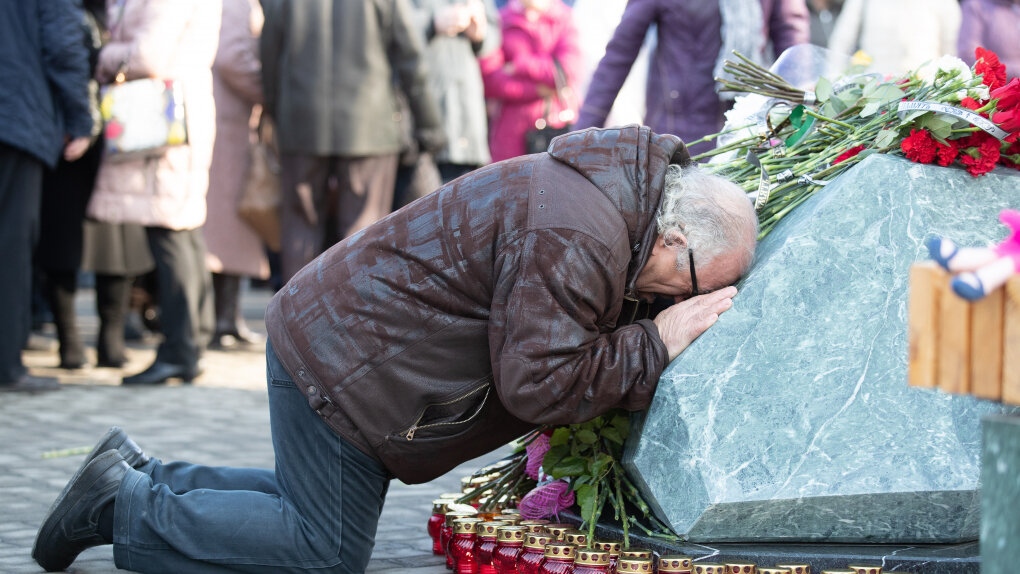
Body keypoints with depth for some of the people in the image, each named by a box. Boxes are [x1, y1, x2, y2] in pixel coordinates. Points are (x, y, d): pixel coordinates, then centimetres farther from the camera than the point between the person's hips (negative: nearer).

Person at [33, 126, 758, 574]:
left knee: (315, 506, 21)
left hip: (334, 329, 10)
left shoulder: (611, 184, 5)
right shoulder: (573, 240, -28)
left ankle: (140, 476, 26)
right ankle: (126, 508, 4)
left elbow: (567, 322, 18)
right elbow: (536, 381, -27)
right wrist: (657, 343, -20)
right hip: (340, 362, -10)